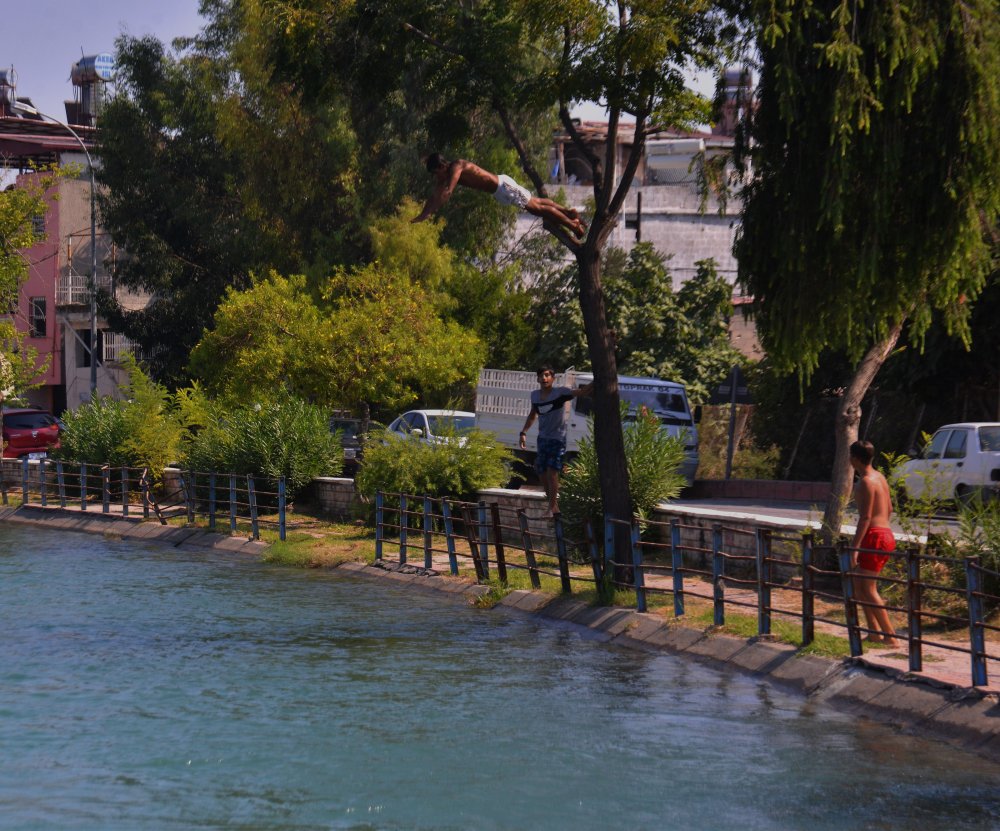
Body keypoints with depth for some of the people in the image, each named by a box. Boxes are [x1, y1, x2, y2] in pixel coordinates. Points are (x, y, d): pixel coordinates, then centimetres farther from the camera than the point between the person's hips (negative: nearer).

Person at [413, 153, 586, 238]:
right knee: (536, 202, 21)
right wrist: (422, 213, -7)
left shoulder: (456, 168, -27)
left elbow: (447, 193, -39)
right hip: (499, 191, 9)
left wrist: (426, 215, -41)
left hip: (503, 187, -9)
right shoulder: (444, 175, 1)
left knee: (537, 208, 1)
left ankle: (572, 224, 10)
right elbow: (435, 195, 5)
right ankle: (568, 212, 34)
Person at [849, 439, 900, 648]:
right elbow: (889, 508, 23)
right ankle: (875, 633, 14)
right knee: (857, 582, 15)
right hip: (886, 535, 10)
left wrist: (855, 547, -21)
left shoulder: (866, 482, -14)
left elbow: (865, 517, -20)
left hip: (874, 537, -10)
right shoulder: (879, 477, 15)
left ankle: (891, 637, -10)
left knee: (868, 588, -7)